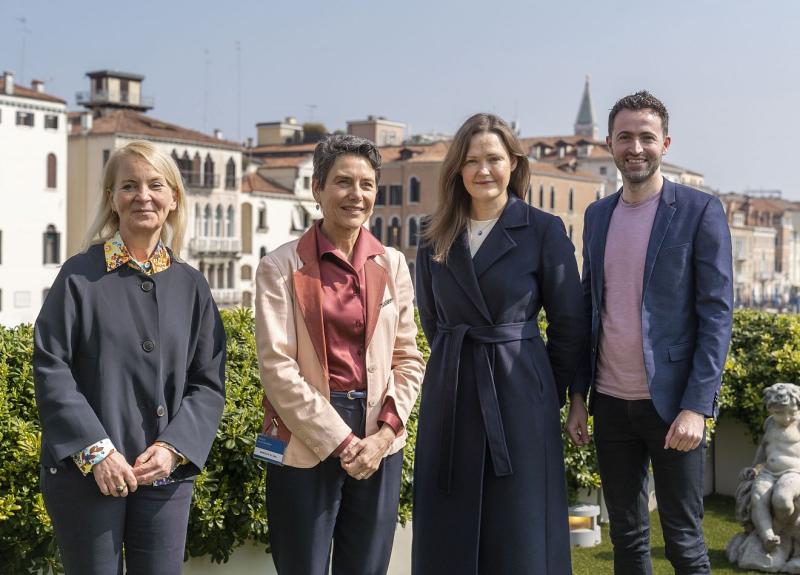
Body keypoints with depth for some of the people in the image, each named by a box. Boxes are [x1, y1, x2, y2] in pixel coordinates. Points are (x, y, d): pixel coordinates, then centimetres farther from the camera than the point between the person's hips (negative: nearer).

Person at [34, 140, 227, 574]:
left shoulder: (190, 286, 7)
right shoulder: (80, 275, -2)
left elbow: (208, 383, 6)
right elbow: (51, 368, -6)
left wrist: (174, 448, -8)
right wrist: (96, 450, -14)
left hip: (166, 474, 3)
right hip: (86, 472, -3)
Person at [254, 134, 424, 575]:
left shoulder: (392, 265, 7)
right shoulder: (281, 267, -5)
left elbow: (408, 359, 8)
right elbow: (277, 365, -10)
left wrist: (385, 431, -6)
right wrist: (339, 440, -12)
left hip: (378, 445, 4)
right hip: (306, 446, -3)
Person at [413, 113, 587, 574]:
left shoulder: (544, 231, -4)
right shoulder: (438, 238, 7)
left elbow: (570, 325, -1)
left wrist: (553, 393, 2)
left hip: (519, 397, -4)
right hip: (449, 396, 4)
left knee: (520, 536, 1)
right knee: (448, 532, 7)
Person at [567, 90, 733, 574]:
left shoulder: (700, 211, -5)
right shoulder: (598, 215, 10)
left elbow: (717, 313, -9)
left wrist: (696, 407, -16)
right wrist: (578, 397, 10)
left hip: (672, 402, -4)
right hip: (611, 402, 5)